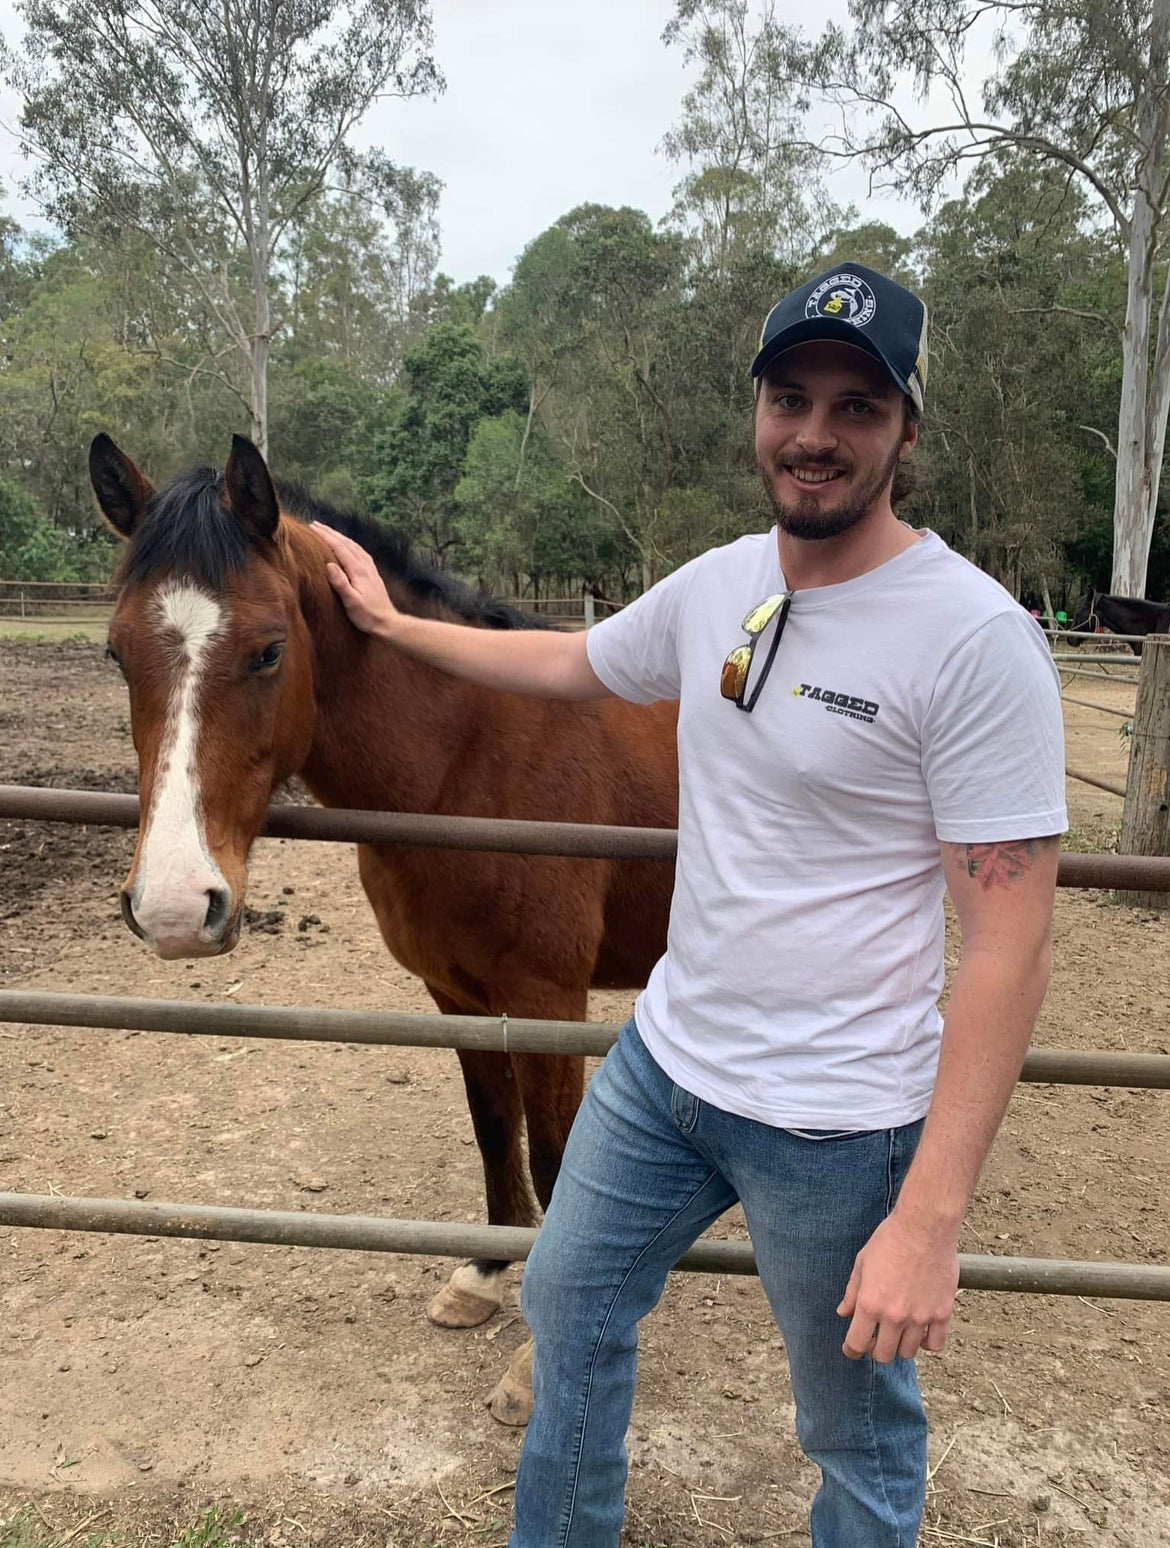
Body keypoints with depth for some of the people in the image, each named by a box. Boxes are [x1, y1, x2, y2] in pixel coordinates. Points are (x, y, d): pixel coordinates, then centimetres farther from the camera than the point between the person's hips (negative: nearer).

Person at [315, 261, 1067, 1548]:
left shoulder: (975, 638, -22)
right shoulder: (719, 584, -1)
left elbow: (1010, 950, -21)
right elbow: (570, 665, 18)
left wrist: (930, 1218, -23)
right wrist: (392, 622, 25)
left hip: (836, 1126, -6)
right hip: (661, 1058, 7)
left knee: (859, 1432, 17)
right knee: (568, 1304, 25)